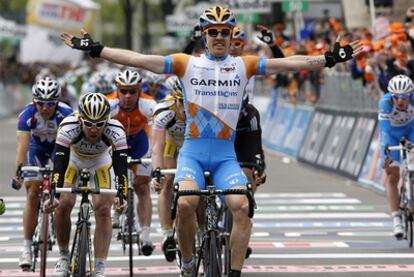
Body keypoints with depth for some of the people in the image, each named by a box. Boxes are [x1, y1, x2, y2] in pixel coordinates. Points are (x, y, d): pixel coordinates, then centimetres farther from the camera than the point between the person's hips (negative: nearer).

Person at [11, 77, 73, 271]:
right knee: (33, 195, -9)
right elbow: (22, 145, -40)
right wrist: (18, 172, -52)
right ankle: (27, 247, -6)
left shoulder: (66, 114, -35)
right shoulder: (27, 114, -33)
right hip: (37, 148, 0)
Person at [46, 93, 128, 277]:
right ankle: (63, 256, 8)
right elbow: (59, 164, -41)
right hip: (72, 159, 0)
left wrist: (122, 196, -52)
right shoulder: (69, 128, -38)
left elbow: (121, 167, -39)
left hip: (100, 162, 0)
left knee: (103, 210, -15)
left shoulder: (115, 131, -36)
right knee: (63, 205, -16)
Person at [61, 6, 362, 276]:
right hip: (193, 151, -1)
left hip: (225, 155, 1)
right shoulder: (187, 64, 3)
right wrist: (95, 49, -8)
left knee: (242, 207, -22)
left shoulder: (243, 66, 6)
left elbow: (289, 63, 0)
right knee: (186, 203, -26)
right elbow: (139, 59, -2)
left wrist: (330, 58, -7)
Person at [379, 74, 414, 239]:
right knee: (392, 177, -10)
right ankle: (396, 219, -9)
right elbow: (384, 127, -38)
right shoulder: (385, 102, -34)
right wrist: (385, 149, -49)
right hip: (391, 133, -1)